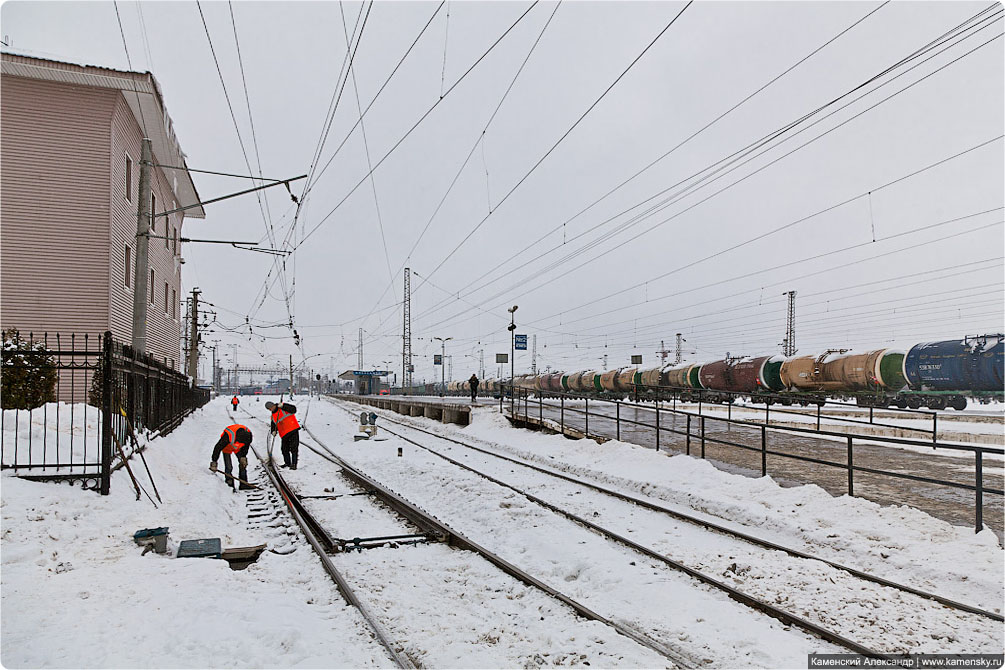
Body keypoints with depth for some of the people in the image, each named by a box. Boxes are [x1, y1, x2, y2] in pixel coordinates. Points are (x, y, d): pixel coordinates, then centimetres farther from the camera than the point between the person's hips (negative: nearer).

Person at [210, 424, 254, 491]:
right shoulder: (228, 436, -44)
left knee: (243, 464, -3)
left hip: (238, 448, 4)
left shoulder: (247, 434, -30)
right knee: (228, 467, -14)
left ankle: (244, 484, 3)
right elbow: (218, 448, -32)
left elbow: (246, 446, -6)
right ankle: (230, 485, -1)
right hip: (226, 447, -4)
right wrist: (214, 462, -27)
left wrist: (243, 457, -6)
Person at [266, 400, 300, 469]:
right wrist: (273, 431, -4)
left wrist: (283, 406, -23)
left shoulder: (283, 407, -2)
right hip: (284, 434, 7)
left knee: (294, 448, -9)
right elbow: (273, 425, 18)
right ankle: (287, 463, 28)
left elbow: (294, 410, -16)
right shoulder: (273, 416, 16)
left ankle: (294, 464, -9)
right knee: (285, 449, 11)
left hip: (293, 429, -7)